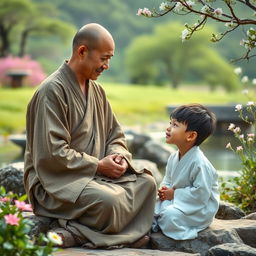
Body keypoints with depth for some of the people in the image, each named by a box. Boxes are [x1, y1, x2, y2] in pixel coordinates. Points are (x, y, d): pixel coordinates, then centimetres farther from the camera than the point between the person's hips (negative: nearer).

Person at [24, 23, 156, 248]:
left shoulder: (96, 90, 14)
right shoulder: (53, 90, -14)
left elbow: (115, 134, 21)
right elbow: (52, 153, -20)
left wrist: (118, 156, -2)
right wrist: (98, 165, -15)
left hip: (95, 172, 10)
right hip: (57, 180, -9)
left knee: (146, 183, -10)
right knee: (108, 200, -34)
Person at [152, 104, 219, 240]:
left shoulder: (199, 163, -25)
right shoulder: (174, 157, 3)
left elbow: (201, 193, -27)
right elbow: (168, 179, 18)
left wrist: (174, 194, -21)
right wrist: (164, 189, -6)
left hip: (200, 208, -8)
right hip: (176, 200, 8)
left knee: (170, 214, -30)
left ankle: (156, 224, -6)